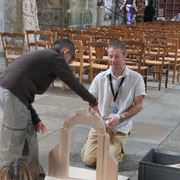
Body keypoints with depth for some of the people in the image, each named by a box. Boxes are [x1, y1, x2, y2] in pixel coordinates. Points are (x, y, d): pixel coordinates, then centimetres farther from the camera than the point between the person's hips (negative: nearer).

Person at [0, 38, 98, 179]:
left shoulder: (40, 56, 27)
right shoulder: (56, 58, 2)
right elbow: (75, 84, 3)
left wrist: (35, 120, 24)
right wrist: (93, 102, 20)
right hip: (13, 95, -9)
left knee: (29, 138, 18)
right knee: (12, 143, 0)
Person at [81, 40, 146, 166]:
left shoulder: (136, 78, -2)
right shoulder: (100, 78, 3)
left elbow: (138, 105, -1)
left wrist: (120, 117, -15)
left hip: (121, 127, -2)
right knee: (89, 160, -10)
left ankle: (119, 147, 17)